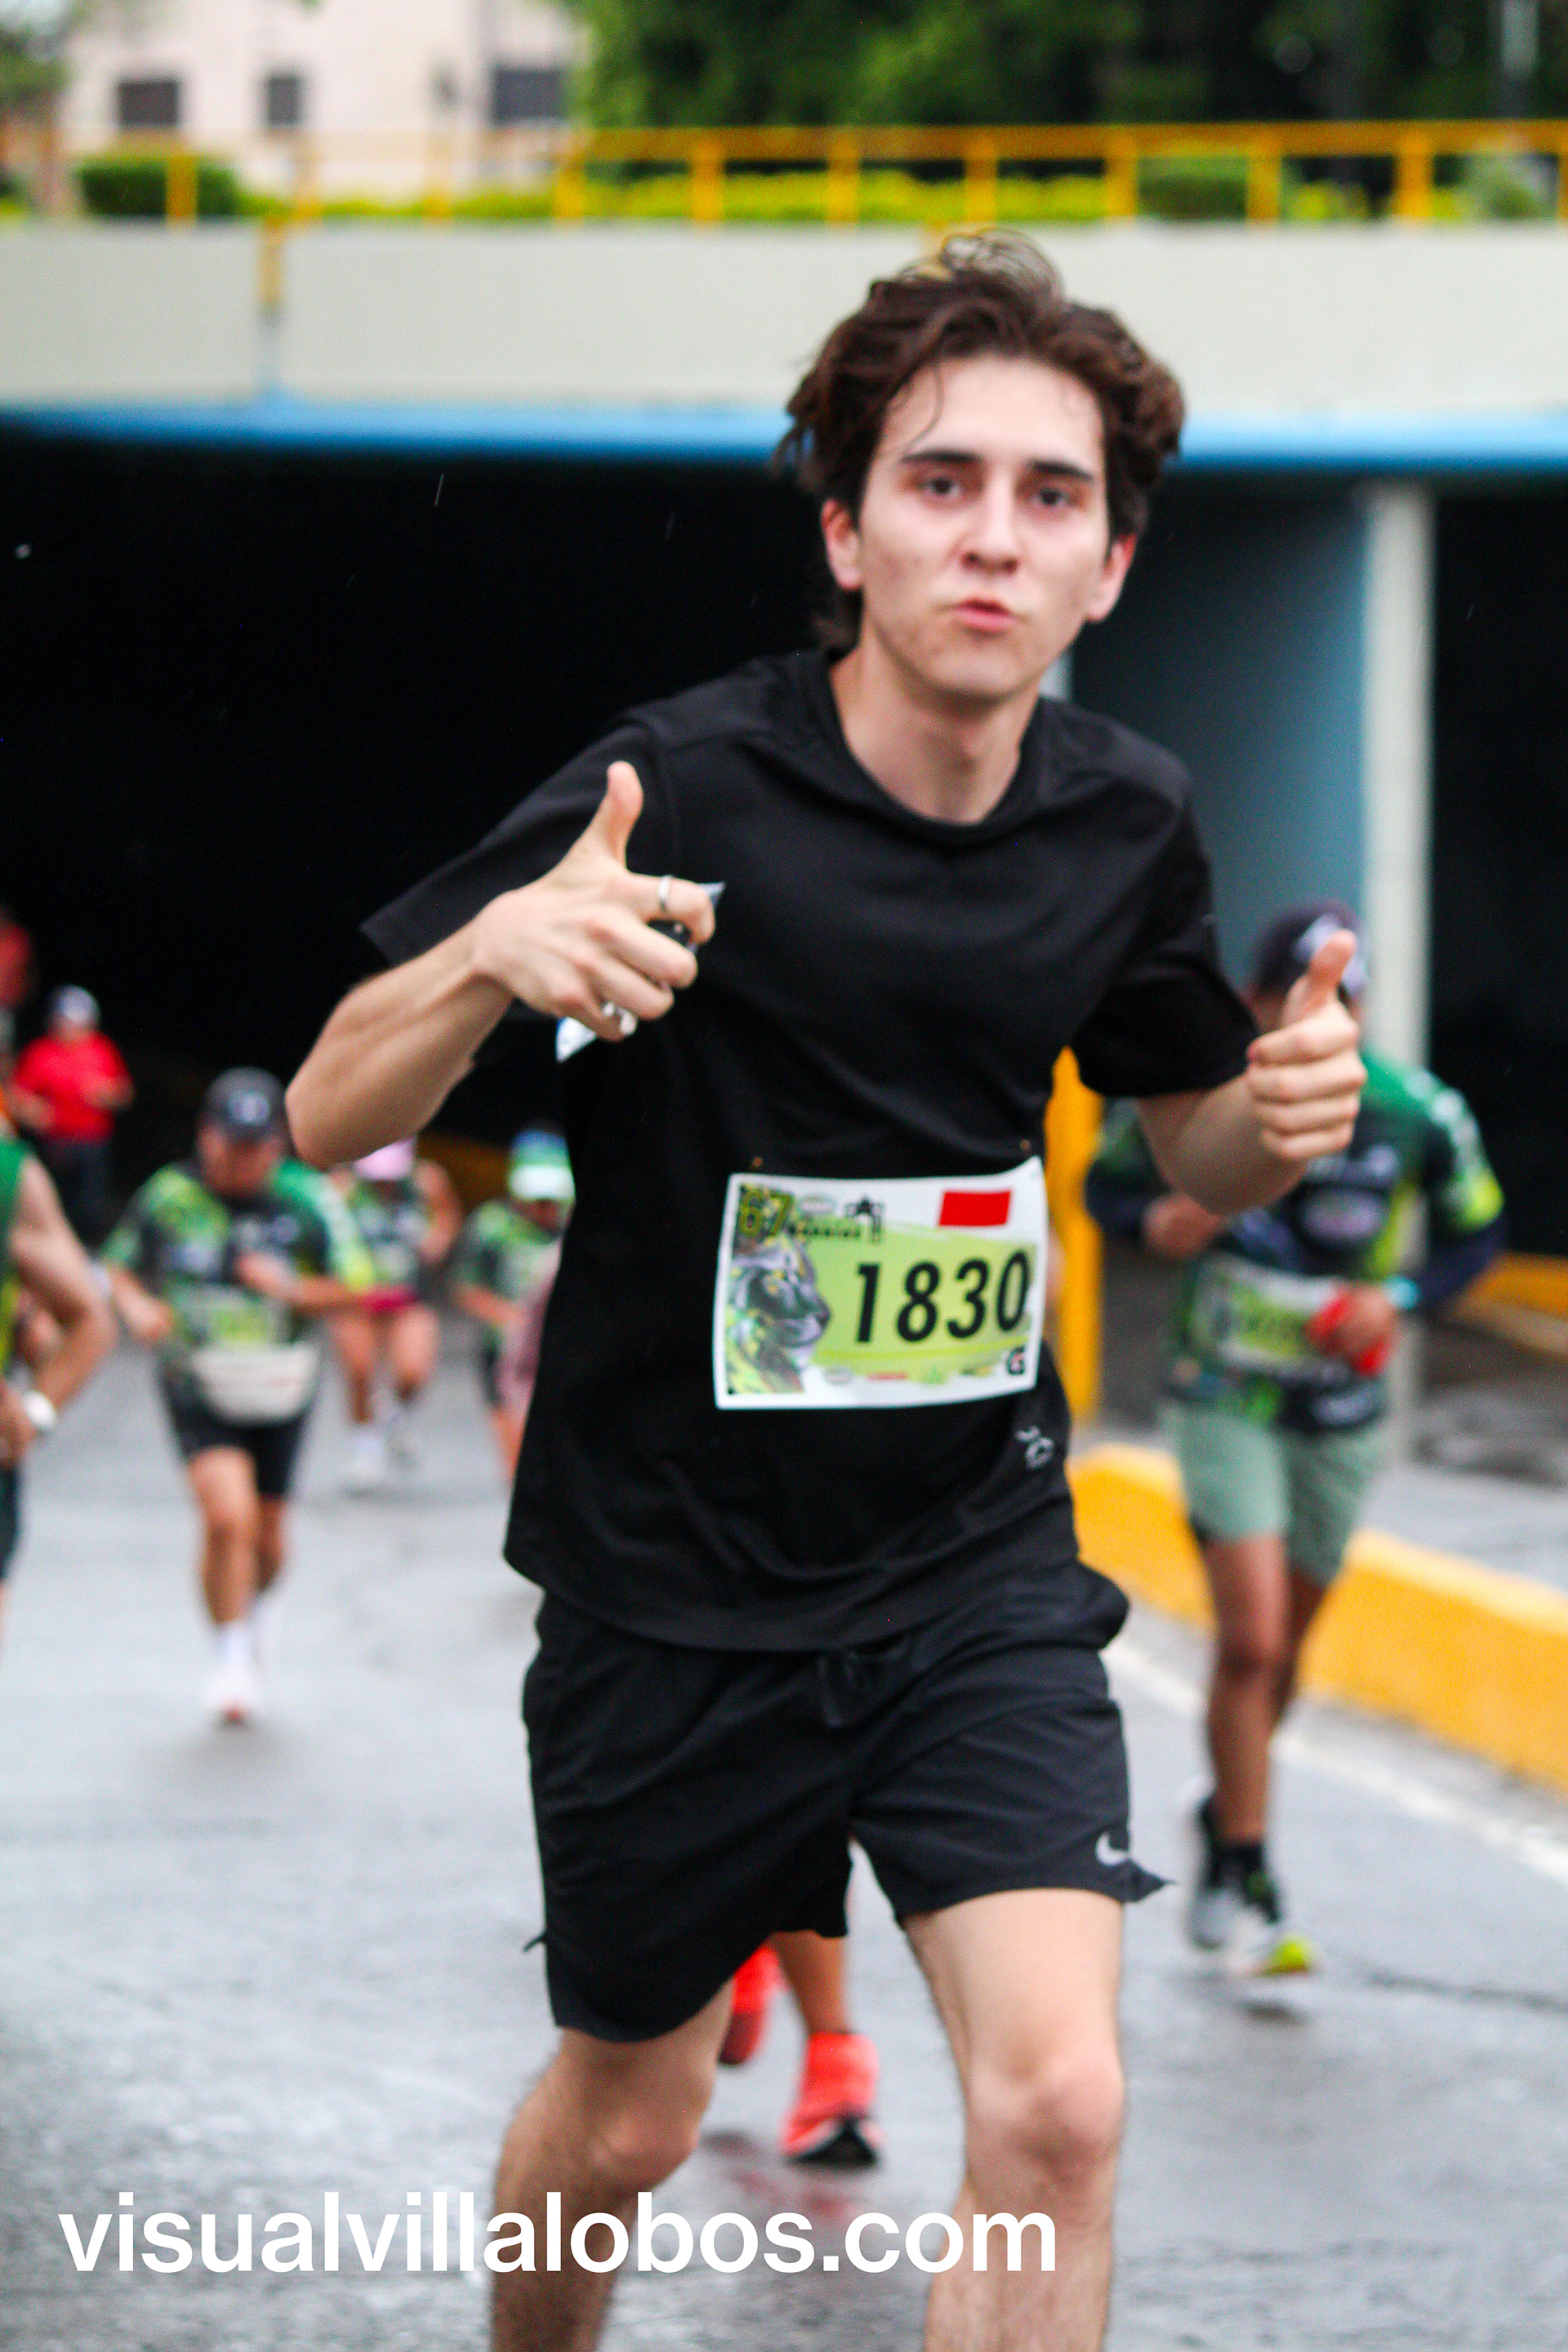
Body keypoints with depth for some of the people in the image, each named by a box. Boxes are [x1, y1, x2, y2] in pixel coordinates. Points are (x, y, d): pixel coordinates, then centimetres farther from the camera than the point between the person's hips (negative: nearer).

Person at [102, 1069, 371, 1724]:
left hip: (278, 1393, 2)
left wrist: (293, 1289, -19)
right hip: (201, 1391, -2)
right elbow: (118, 1269, 8)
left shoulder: (308, 1201, -5)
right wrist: (138, 1306, -14)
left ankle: (246, 1609, 46)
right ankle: (233, 1658, -6)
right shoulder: (167, 1198, -5)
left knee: (267, 1542, 11)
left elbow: (352, 1287, 0)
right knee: (228, 1517, -22)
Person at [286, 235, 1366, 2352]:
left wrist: (1287, 1108, -9)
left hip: (978, 1562, 2)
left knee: (1054, 2100, -18)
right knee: (624, 2127, 15)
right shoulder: (685, 789, -17)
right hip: (674, 1576, -2)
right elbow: (329, 1116, -15)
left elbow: (1196, 1145, 16)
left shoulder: (1127, 823, -3)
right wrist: (495, 951, -35)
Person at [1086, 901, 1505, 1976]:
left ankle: (1225, 1813, 41)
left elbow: (1477, 1233, 2)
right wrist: (1153, 1221, -20)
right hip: (1226, 1398, -2)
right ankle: (1244, 1883, -4)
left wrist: (1400, 1300, -16)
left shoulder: (1418, 1114, -12)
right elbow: (1108, 1180, 2)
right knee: (1251, 1642, -15)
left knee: (1281, 1652, 13)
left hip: (1340, 1409, 2)